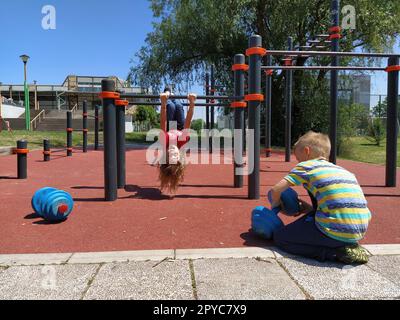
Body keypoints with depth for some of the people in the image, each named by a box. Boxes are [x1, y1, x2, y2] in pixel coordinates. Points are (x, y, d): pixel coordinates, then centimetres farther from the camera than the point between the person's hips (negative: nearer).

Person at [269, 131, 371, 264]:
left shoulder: (306, 166, 3)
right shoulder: (343, 170, 22)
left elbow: (276, 189, -2)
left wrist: (275, 205, 19)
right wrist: (311, 209, 22)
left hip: (336, 231, -8)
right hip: (360, 231, 8)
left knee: (280, 237, 6)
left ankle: (336, 252, -4)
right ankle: (348, 245, 13)